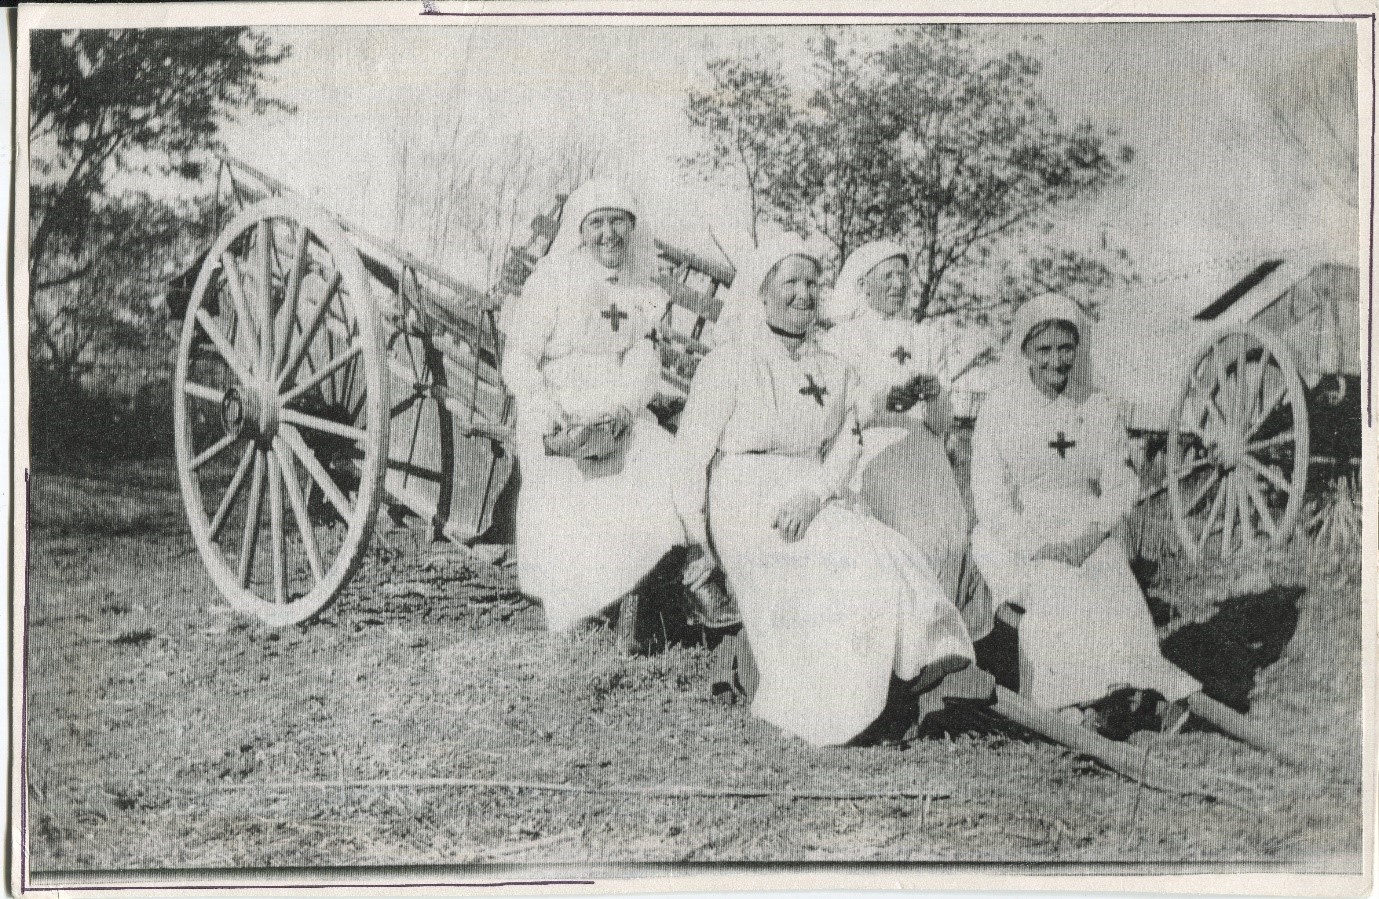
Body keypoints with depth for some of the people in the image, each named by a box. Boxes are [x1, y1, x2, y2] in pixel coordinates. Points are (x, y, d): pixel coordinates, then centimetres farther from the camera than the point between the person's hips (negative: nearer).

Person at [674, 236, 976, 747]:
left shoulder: (832, 373, 17)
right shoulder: (730, 362, 0)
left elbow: (845, 446, 7)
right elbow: (692, 453, -3)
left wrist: (812, 497, -15)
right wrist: (696, 545, -10)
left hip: (814, 507, 5)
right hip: (742, 508, -5)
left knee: (890, 556, -23)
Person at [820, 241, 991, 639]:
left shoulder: (926, 338, 21)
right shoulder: (837, 341, 9)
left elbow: (943, 423, 17)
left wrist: (933, 396, -5)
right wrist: (883, 400, -17)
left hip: (922, 459, 4)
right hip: (867, 462, -4)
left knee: (952, 538, -20)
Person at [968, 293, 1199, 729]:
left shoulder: (1097, 408, 10)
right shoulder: (1000, 409, 1)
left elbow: (1122, 484, 6)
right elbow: (990, 499, -4)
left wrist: (1090, 532, -13)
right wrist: (1035, 547, -17)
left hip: (1090, 539, 3)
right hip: (1015, 538, -2)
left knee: (1118, 592, -27)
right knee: (1058, 593, -32)